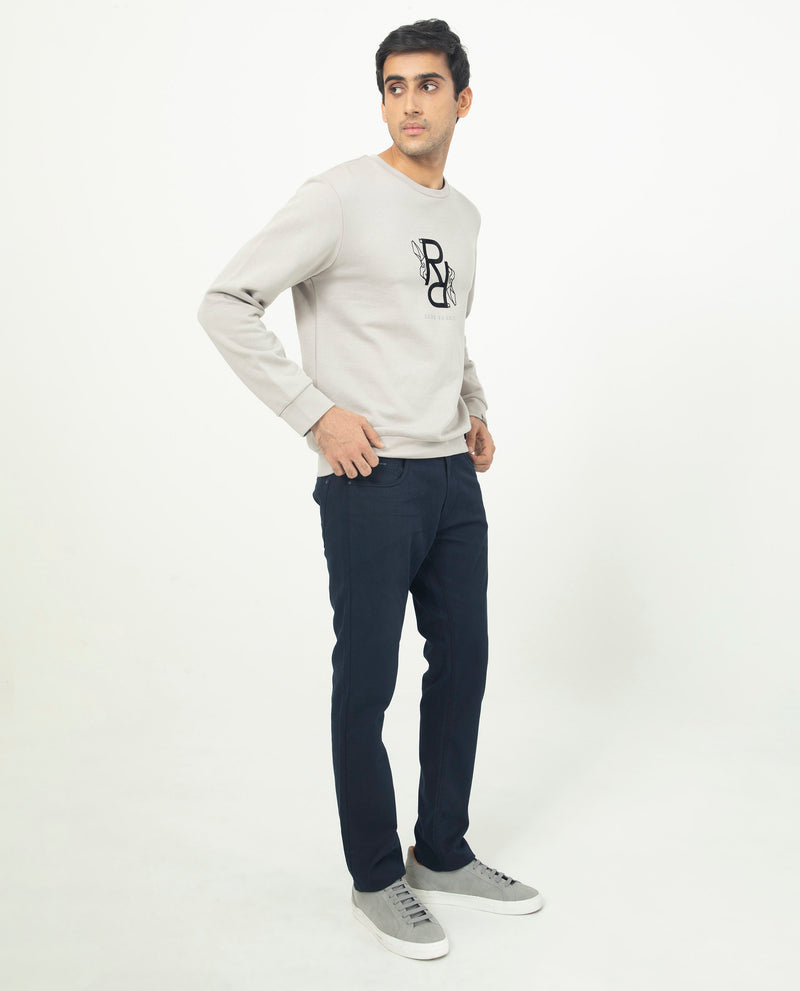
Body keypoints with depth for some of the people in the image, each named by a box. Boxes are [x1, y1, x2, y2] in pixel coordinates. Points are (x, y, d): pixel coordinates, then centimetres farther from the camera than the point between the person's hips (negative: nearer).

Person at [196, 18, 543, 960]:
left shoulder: (462, 214, 15)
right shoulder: (341, 197, -9)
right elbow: (226, 303, -13)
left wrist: (476, 409, 16)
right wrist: (316, 413, -16)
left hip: (453, 476, 8)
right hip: (371, 483, -7)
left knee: (462, 661, 14)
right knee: (368, 681, 2)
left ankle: (443, 854, 31)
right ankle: (376, 880, 21)